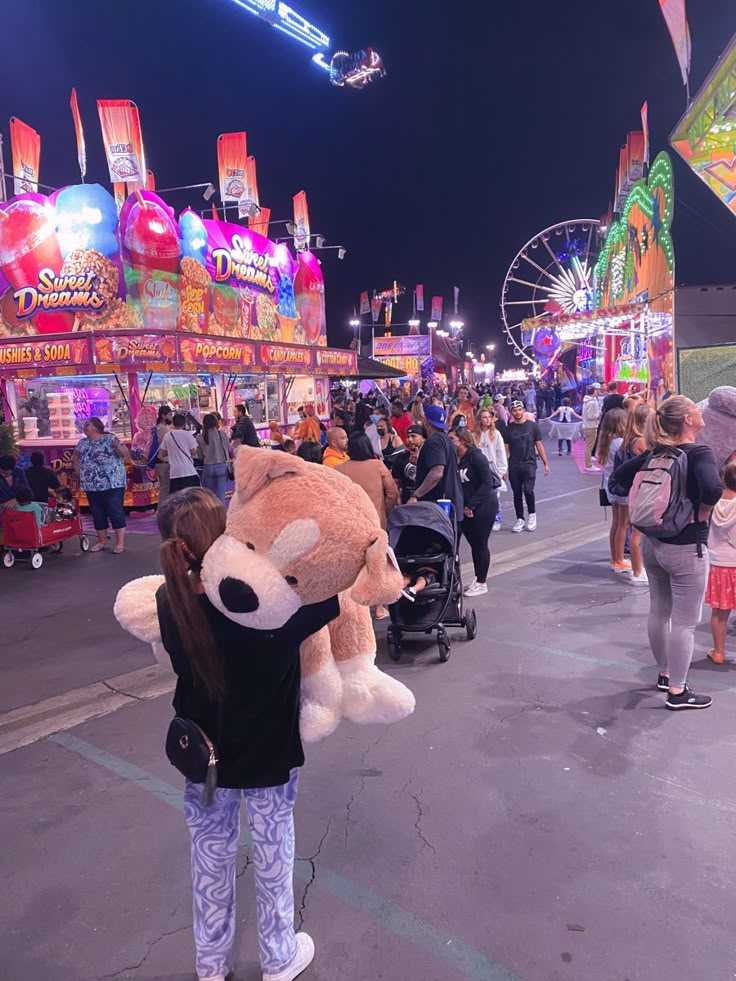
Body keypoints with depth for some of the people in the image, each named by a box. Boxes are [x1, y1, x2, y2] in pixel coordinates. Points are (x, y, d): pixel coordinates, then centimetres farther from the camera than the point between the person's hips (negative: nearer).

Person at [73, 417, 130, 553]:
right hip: (91, 485, 6)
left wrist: (118, 446, -31)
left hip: (112, 483, -6)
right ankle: (102, 540, 23)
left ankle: (120, 542, 0)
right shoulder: (83, 443, 12)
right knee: (97, 513, 11)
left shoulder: (110, 439, -5)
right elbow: (76, 457, 26)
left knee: (116, 512, -5)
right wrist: (78, 472, 14)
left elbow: (125, 454, -11)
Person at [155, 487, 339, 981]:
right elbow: (336, 593, -17)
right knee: (273, 856, 19)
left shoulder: (171, 601, -17)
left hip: (203, 750, 3)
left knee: (211, 858, 23)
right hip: (267, 751, -3)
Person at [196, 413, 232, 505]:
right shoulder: (221, 434, -3)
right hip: (222, 466, -1)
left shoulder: (200, 437, 0)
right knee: (220, 495, 0)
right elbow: (229, 450, 4)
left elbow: (200, 455, 4)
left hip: (208, 467, 1)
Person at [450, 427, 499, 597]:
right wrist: (463, 506, -6)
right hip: (466, 508, 6)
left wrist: (471, 505, -17)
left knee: (480, 544, 1)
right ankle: (477, 579, 24)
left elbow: (487, 483, -16)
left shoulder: (476, 457, -14)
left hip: (483, 506, -6)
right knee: (473, 543, 12)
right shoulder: (455, 459, 4)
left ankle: (482, 583, 12)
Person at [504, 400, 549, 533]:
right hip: (513, 467, 2)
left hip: (529, 464, -2)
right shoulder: (508, 429, 5)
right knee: (517, 494, 7)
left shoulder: (533, 426, 1)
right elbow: (506, 448, 7)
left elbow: (539, 445, 4)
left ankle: (532, 515, 9)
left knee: (528, 491, -15)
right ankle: (520, 520, 18)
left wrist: (546, 463, 2)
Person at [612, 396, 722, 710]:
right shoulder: (700, 454, -18)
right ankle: (678, 692, 13)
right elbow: (713, 488, -36)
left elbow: (622, 475, 8)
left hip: (653, 542, 7)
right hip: (685, 548, -7)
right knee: (685, 622, 4)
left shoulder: (658, 452, 2)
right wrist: (702, 513, -17)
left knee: (659, 612, 17)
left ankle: (665, 674, 34)